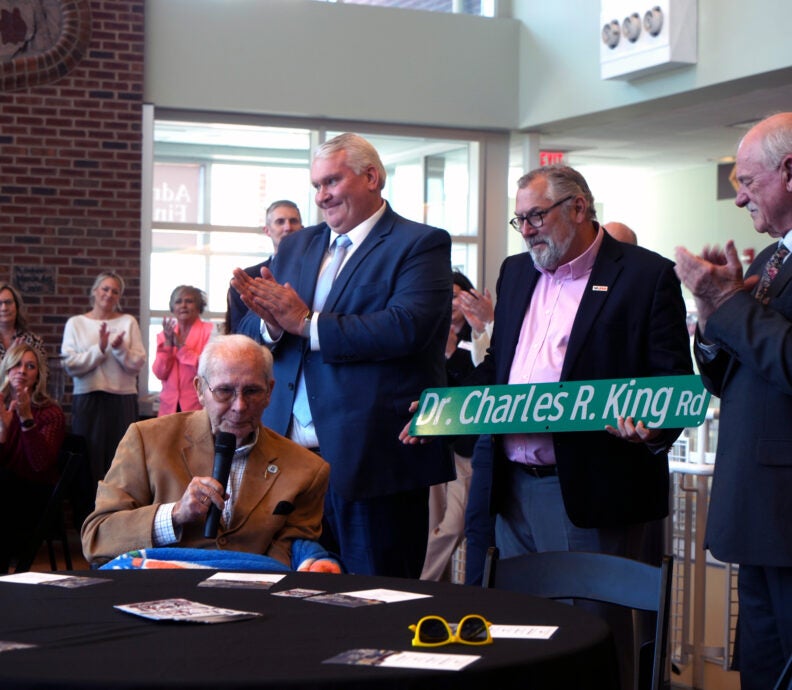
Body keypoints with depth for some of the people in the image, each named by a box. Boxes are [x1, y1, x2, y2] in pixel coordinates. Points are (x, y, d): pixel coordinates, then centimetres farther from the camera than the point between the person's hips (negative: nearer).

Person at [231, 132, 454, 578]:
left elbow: (405, 328, -19)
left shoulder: (420, 244, -2)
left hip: (372, 457, -6)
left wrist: (306, 322, -14)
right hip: (293, 453, 6)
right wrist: (273, 322, -10)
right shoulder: (296, 247, 18)